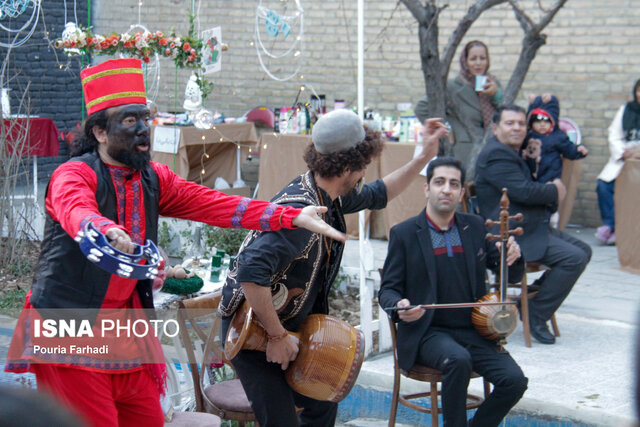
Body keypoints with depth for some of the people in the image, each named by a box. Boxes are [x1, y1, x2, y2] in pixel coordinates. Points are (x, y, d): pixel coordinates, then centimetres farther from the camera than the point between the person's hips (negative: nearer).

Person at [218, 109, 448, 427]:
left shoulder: (331, 197, 0)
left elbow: (377, 195, 22)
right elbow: (251, 274, -40)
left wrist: (425, 157, 16)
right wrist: (278, 337, -30)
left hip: (285, 327, 10)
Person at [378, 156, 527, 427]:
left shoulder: (475, 227, 10)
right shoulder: (404, 234, 0)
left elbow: (510, 275, 15)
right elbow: (388, 289, 1)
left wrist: (513, 256, -9)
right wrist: (399, 306, -23)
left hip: (473, 331, 4)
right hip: (427, 332, -4)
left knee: (514, 380, -18)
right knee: (458, 360, -36)